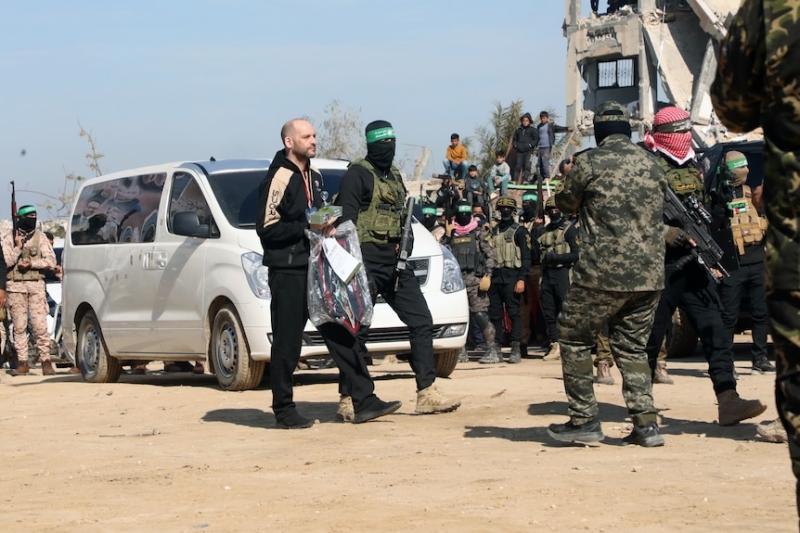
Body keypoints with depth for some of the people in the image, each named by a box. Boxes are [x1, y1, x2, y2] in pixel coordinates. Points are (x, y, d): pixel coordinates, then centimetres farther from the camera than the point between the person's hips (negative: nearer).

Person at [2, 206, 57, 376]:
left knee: (40, 325, -7)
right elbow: (5, 262, -1)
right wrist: (18, 248, -12)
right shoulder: (9, 238, 7)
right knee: (19, 326, 1)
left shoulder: (40, 237, 9)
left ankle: (46, 361, -4)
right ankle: (22, 363, 5)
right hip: (16, 286, 0)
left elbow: (51, 261, 2)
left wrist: (32, 263, -10)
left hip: (36, 285, 0)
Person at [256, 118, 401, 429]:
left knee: (340, 333, 4)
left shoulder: (314, 177, 17)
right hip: (287, 272, -8)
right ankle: (283, 411, 6)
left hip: (316, 267, 8)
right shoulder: (279, 178, -11)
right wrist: (306, 228, -18)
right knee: (287, 342, -2)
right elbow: (266, 228, -14)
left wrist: (327, 227, 9)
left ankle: (363, 401, 5)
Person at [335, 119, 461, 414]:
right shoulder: (358, 174, -6)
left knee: (421, 321, 3)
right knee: (358, 331, -5)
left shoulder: (394, 176, 18)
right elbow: (345, 219, -13)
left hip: (395, 262, 8)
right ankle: (348, 398, 2)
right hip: (367, 262, -8)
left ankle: (427, 393, 4)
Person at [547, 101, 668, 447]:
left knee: (575, 339, 11)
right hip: (650, 274, 5)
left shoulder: (589, 163, -7)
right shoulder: (652, 165, 8)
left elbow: (566, 204, 8)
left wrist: (571, 175, 26)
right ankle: (645, 425, 6)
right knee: (632, 346, 15)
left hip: (603, 274, -5)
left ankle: (584, 421, 8)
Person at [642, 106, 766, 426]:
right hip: (660, 265, -6)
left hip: (691, 263, 7)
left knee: (714, 328, -5)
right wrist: (676, 235, -23)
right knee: (652, 332, 3)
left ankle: (727, 399, -11)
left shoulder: (692, 167, 15)